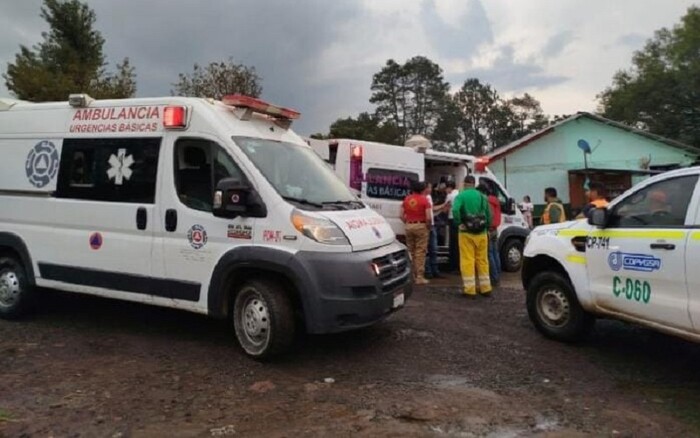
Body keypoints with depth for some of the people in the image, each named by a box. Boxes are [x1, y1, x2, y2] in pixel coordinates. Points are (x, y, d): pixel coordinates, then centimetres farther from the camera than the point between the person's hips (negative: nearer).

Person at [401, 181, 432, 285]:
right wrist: (428, 226, 1)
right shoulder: (424, 199, -7)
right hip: (421, 226, -4)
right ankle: (419, 277, 0)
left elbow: (402, 215, 4)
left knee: (410, 251, 13)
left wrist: (407, 223, 13)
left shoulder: (407, 199, 6)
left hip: (409, 226, 5)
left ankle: (411, 275, 19)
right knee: (420, 252, -1)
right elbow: (428, 217, -14)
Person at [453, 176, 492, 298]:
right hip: (481, 233, 4)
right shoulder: (482, 196, 7)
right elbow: (489, 214, 6)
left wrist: (460, 223, -13)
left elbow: (455, 210, -23)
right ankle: (485, 288, 20)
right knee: (482, 260, 13)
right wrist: (487, 227, 15)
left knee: (468, 261, 0)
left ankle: (470, 290, 0)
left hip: (466, 233, -4)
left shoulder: (461, 196, -5)